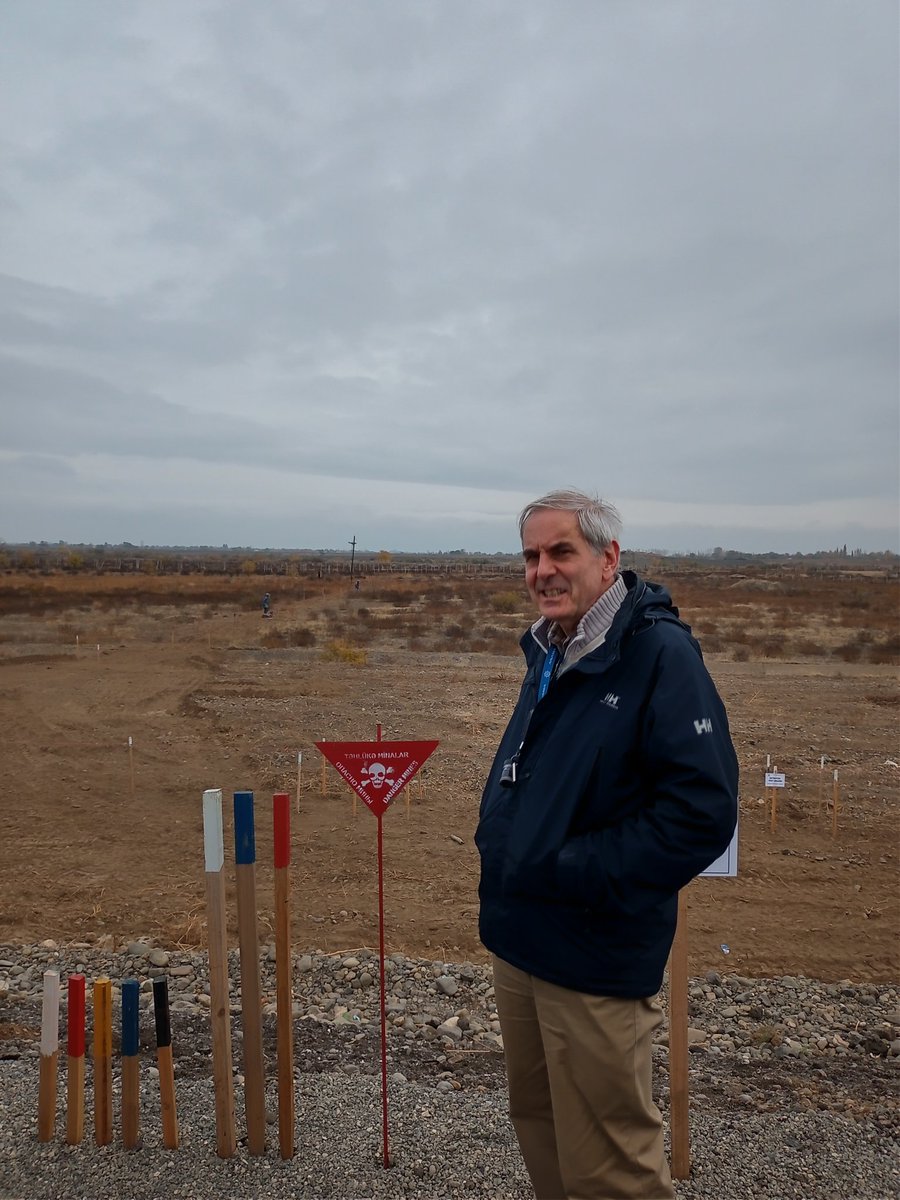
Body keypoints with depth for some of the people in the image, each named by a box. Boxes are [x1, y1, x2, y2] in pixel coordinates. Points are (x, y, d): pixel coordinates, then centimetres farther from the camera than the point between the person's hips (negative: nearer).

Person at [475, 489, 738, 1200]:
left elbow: (704, 808, -25)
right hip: (517, 940, 8)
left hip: (597, 960, -8)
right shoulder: (549, 651, 8)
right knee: (536, 1121, 25)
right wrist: (498, 841, 6)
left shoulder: (660, 652, -18)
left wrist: (575, 874, -22)